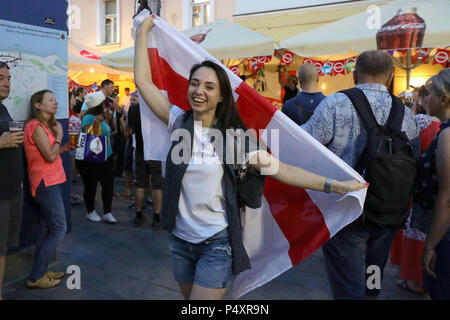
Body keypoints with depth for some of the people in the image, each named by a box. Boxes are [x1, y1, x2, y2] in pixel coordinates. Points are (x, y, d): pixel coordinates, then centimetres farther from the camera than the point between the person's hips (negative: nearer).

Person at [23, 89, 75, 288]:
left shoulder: (45, 125, 17)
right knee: (59, 229, -6)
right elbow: (50, 157, -20)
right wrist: (59, 135, -9)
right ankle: (35, 277, 3)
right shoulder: (36, 126, -13)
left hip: (49, 183, 10)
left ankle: (41, 271, 24)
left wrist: (63, 148, 5)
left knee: (48, 230, 14)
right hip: (46, 183, -10)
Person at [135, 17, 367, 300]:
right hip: (180, 239, 4)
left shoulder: (232, 136, -9)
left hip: (217, 243, -3)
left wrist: (335, 185, -17)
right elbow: (143, 81, -3)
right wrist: (143, 30, 0)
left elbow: (280, 169, -13)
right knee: (190, 298, 21)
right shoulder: (179, 122, -2)